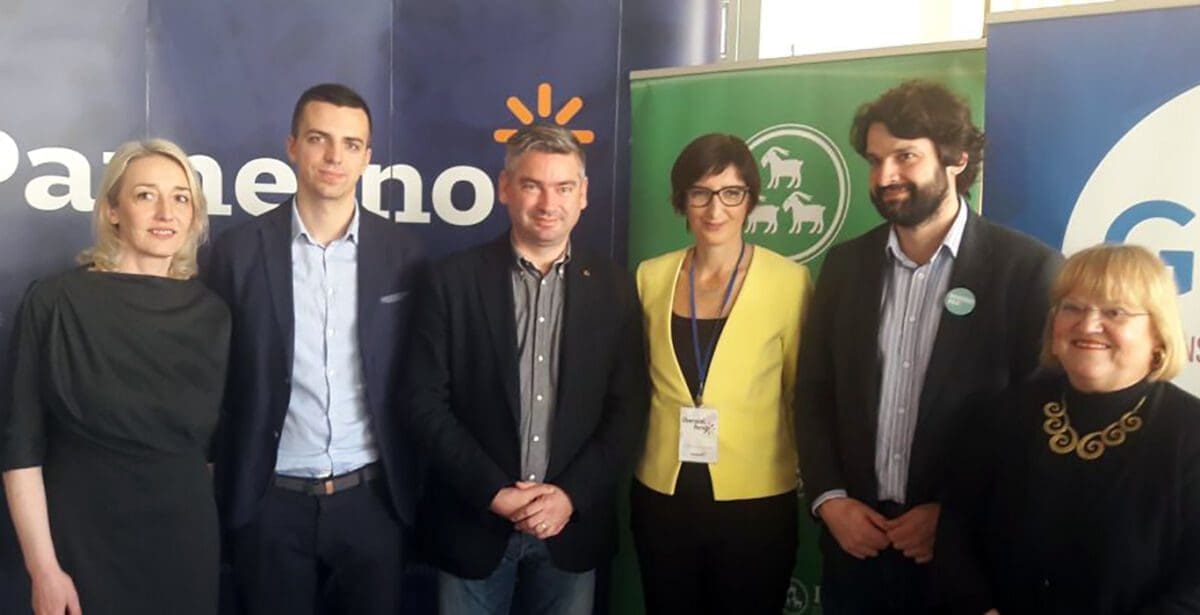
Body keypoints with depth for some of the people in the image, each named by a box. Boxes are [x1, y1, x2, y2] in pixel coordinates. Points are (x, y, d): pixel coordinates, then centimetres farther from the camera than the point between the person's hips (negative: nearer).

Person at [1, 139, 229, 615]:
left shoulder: (211, 314, 0)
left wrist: (220, 537, 4)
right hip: (82, 540, -3)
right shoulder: (55, 302, -9)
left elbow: (215, 441, 7)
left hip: (186, 540, 3)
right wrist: (44, 567, -11)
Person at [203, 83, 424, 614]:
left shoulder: (401, 253, -1)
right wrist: (215, 483, 1)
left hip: (372, 497, 1)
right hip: (271, 502, 0)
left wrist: (415, 481, 4)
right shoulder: (239, 250, -4)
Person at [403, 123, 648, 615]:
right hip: (474, 521, -1)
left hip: (573, 525, 2)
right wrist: (493, 492, -12)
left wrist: (572, 495, -10)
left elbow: (628, 409, 0)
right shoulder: (454, 280, -5)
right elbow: (426, 403, -6)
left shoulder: (613, 287, 0)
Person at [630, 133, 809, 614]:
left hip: (756, 502, -2)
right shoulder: (651, 276, 1)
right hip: (661, 497, 3)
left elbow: (803, 395, 2)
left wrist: (814, 481, 5)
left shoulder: (789, 280, -8)